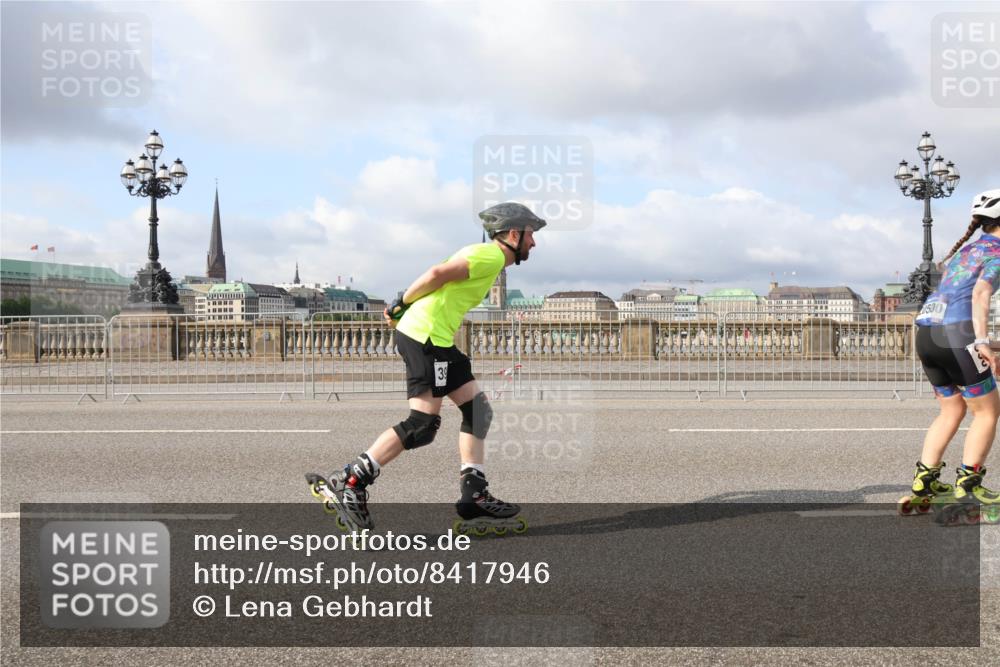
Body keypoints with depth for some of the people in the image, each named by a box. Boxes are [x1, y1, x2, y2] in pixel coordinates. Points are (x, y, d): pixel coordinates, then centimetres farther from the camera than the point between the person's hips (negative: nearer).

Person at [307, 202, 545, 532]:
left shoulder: (488, 256, 22)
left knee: (478, 411, 9)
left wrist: (404, 305, 13)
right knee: (422, 424, -11)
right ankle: (348, 482, -9)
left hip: (439, 339, 11)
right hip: (426, 335, -11)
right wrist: (402, 304, -5)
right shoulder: (491, 256, -10)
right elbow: (437, 273, -16)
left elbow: (439, 277, 19)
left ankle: (474, 494, 11)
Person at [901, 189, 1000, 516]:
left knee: (952, 411, 19)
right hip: (955, 333, -8)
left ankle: (923, 481, 13)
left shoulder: (966, 250, 24)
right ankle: (967, 485, 4)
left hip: (925, 333, 8)